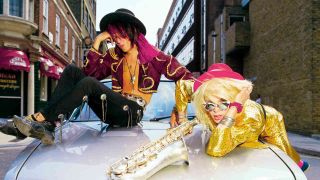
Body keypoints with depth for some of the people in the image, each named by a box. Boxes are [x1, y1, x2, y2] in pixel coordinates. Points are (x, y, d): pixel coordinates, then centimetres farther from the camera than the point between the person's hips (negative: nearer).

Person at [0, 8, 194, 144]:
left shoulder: (152, 55, 0)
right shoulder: (114, 55, 13)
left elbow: (184, 76, -3)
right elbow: (91, 72, 1)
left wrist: (181, 109, -11)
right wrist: (97, 42, -2)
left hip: (132, 112, -6)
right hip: (114, 108, 6)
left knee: (89, 84, -29)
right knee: (72, 71, -8)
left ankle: (45, 121, -28)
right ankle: (45, 120, -24)